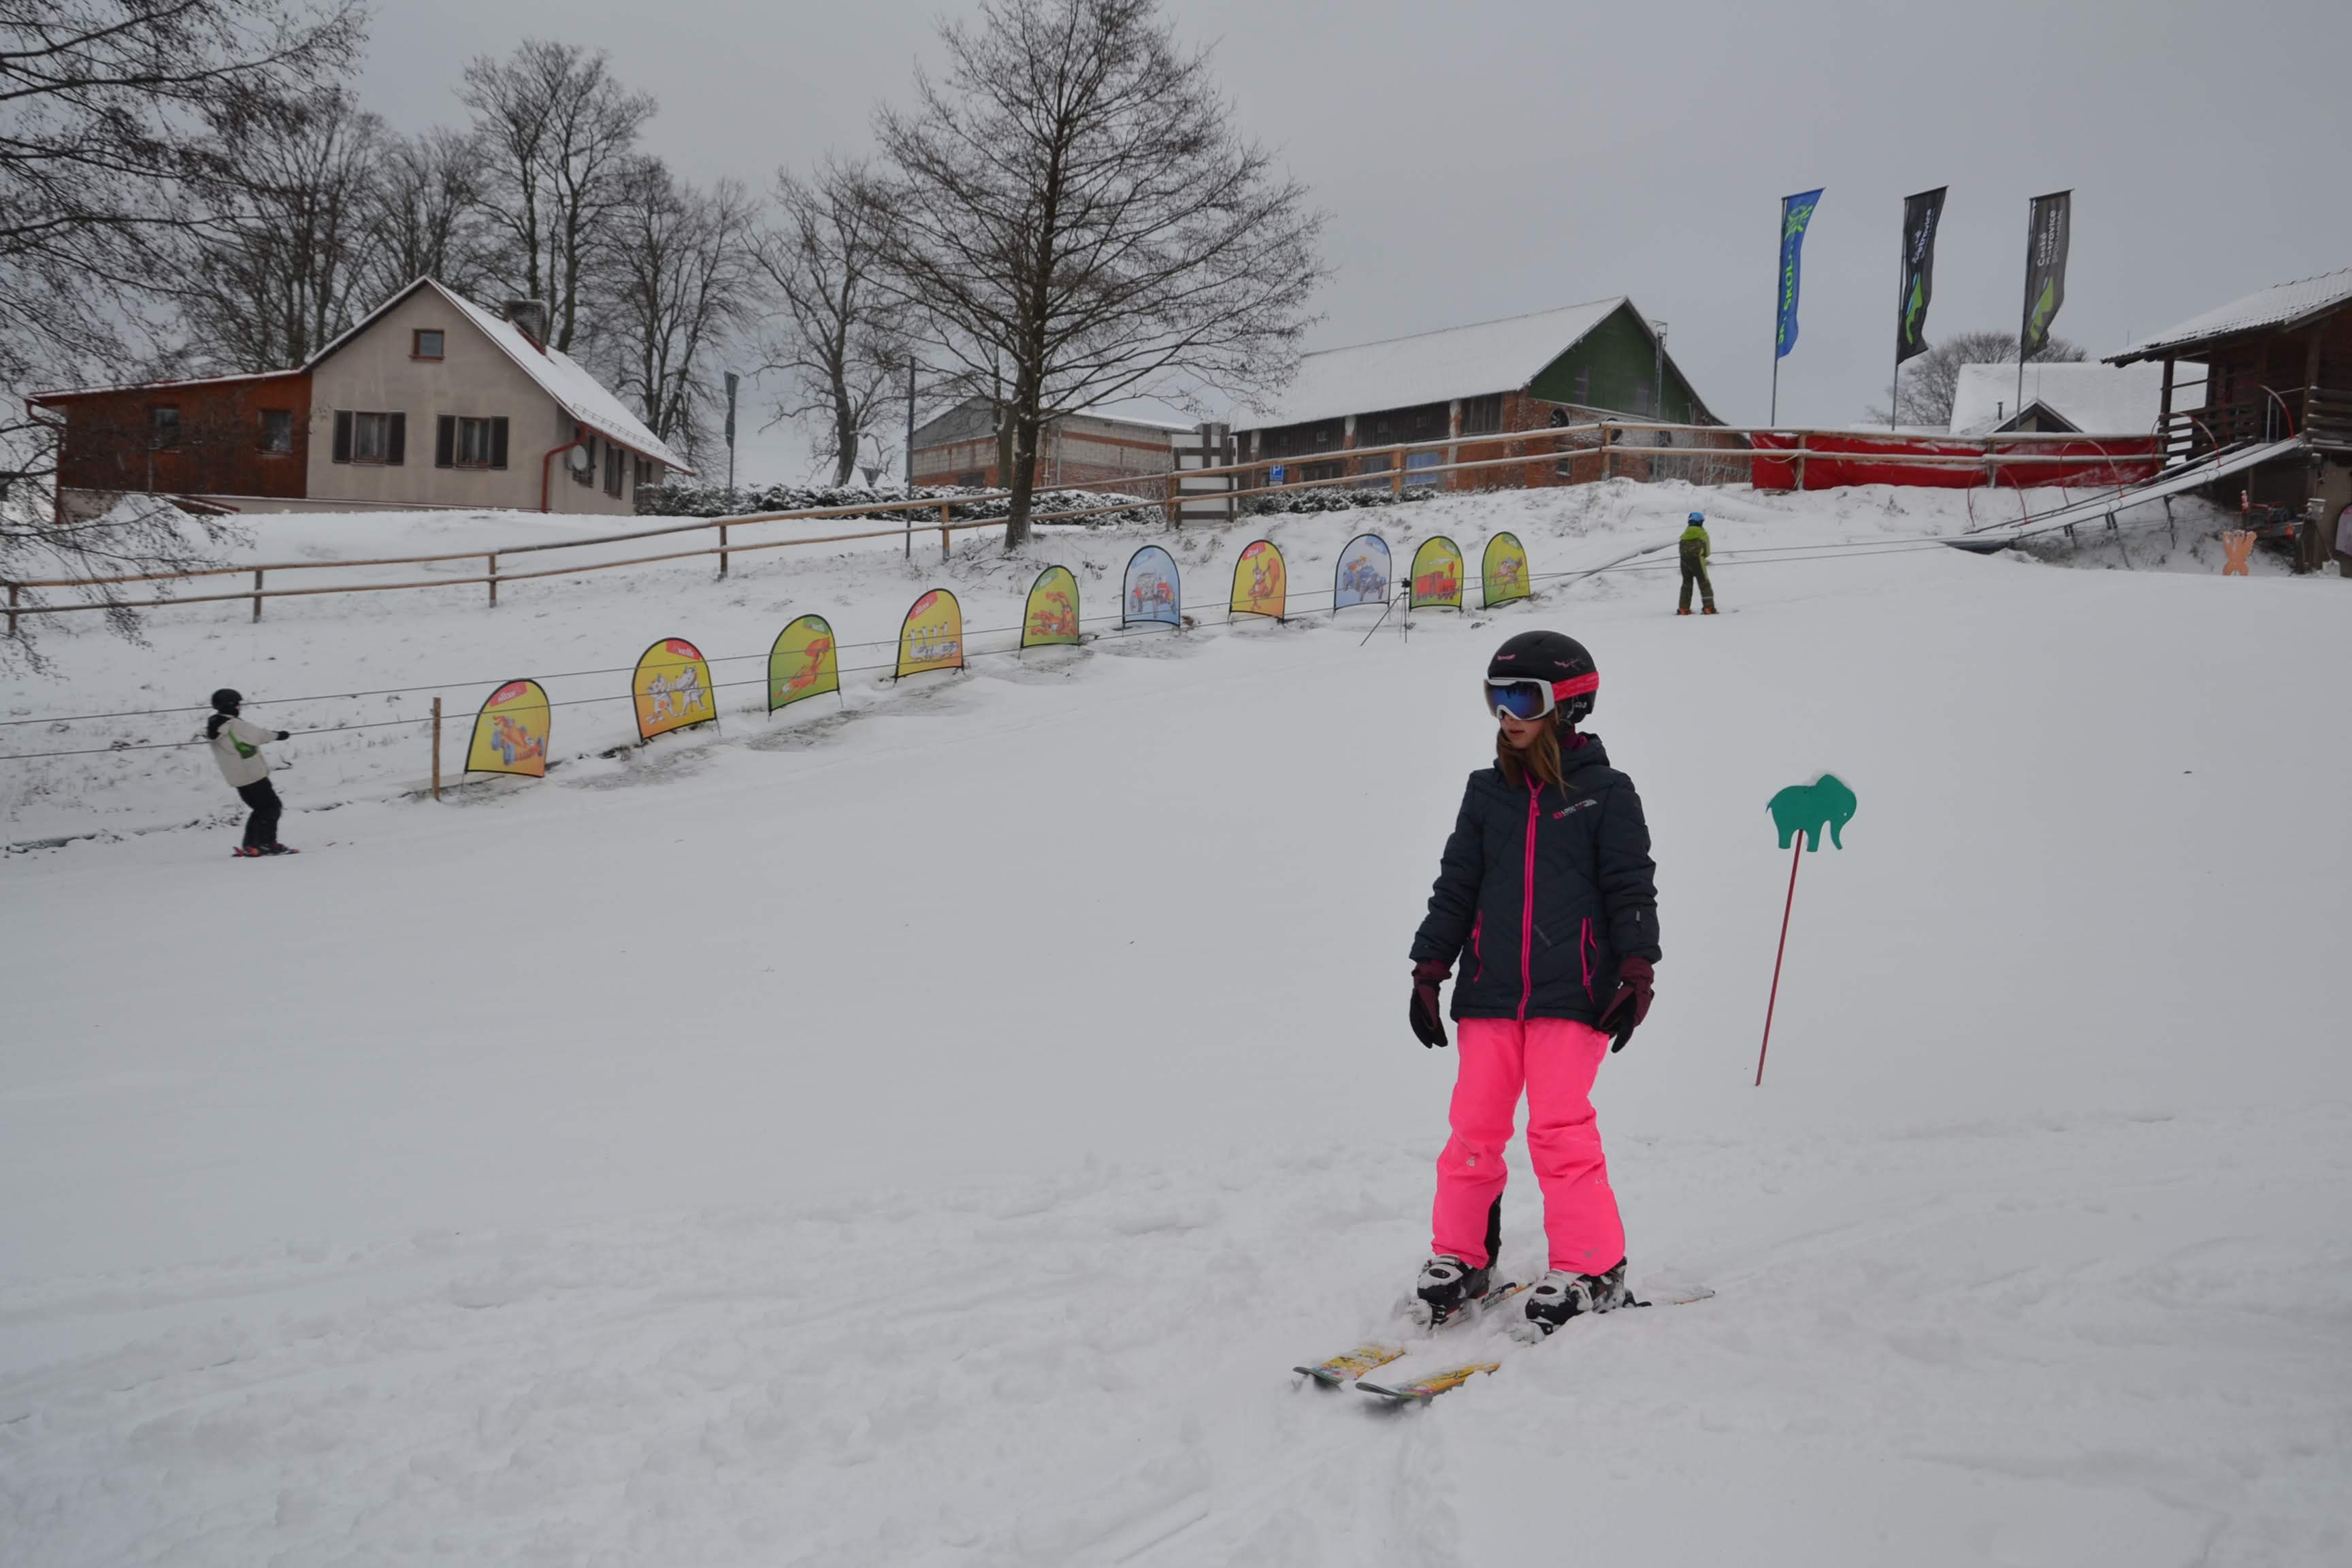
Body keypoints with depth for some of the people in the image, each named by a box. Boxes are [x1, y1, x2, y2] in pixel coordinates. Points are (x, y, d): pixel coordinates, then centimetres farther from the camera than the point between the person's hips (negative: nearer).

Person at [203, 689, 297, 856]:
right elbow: (260, 735, -16)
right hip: (253, 775, -8)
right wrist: (279, 735, -1)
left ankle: (249, 846, 13)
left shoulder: (213, 725, 5)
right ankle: (268, 843, -5)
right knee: (273, 806, 1)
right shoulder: (237, 726, -20)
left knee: (261, 809, 18)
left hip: (236, 778, 8)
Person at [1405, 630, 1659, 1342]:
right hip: (1490, 991, 4)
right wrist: (1428, 969, 10)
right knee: (1474, 1127, 3)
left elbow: (1632, 890, 1)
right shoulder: (1487, 792, 12)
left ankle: (1590, 1270, 3)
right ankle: (1459, 1257, 18)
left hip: (1573, 992, -4)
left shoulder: (1605, 793, 2)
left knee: (1560, 1128, -9)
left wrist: (1636, 974, -6)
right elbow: (1455, 888, 14)